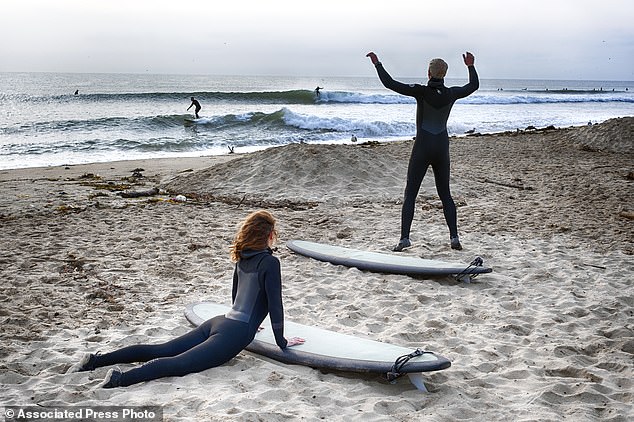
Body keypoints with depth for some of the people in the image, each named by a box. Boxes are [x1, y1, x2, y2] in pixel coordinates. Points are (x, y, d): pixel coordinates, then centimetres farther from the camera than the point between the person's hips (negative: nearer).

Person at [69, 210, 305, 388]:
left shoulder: (243, 257, 16)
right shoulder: (270, 263, -10)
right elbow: (275, 305, -9)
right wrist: (282, 341, 2)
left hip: (219, 322, 8)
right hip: (233, 335, -8)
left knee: (161, 350, 5)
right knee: (180, 363, -23)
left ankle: (96, 360, 0)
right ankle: (123, 378, -41)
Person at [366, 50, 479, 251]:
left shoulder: (421, 91, -13)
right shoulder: (451, 94, -1)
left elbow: (390, 84, -14)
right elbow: (473, 86, 19)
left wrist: (377, 63, -3)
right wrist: (471, 66, 33)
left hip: (422, 148, -4)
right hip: (442, 147, 4)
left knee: (410, 195, 2)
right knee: (445, 195, 13)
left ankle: (404, 238, -6)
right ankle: (454, 237, 7)